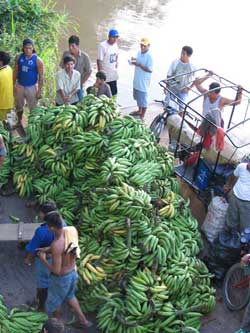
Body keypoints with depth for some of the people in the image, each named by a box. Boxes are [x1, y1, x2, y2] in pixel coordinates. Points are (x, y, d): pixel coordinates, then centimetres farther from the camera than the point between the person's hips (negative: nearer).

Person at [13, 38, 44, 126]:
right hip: (20, 86, 4)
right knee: (19, 106, 19)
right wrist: (13, 85, 3)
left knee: (33, 108, 6)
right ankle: (19, 122, 40)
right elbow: (16, 72, 4)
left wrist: (39, 90, -14)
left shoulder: (37, 60, -16)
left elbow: (41, 76, -12)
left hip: (32, 87, -4)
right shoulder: (19, 58, -6)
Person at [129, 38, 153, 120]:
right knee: (138, 97, 24)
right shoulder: (139, 53, 4)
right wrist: (134, 61, -3)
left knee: (143, 98, 3)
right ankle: (139, 111, 43)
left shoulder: (149, 56, -21)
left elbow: (150, 70, -23)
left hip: (144, 81, -8)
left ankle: (142, 116, 16)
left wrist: (139, 65, -28)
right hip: (137, 80, 8)